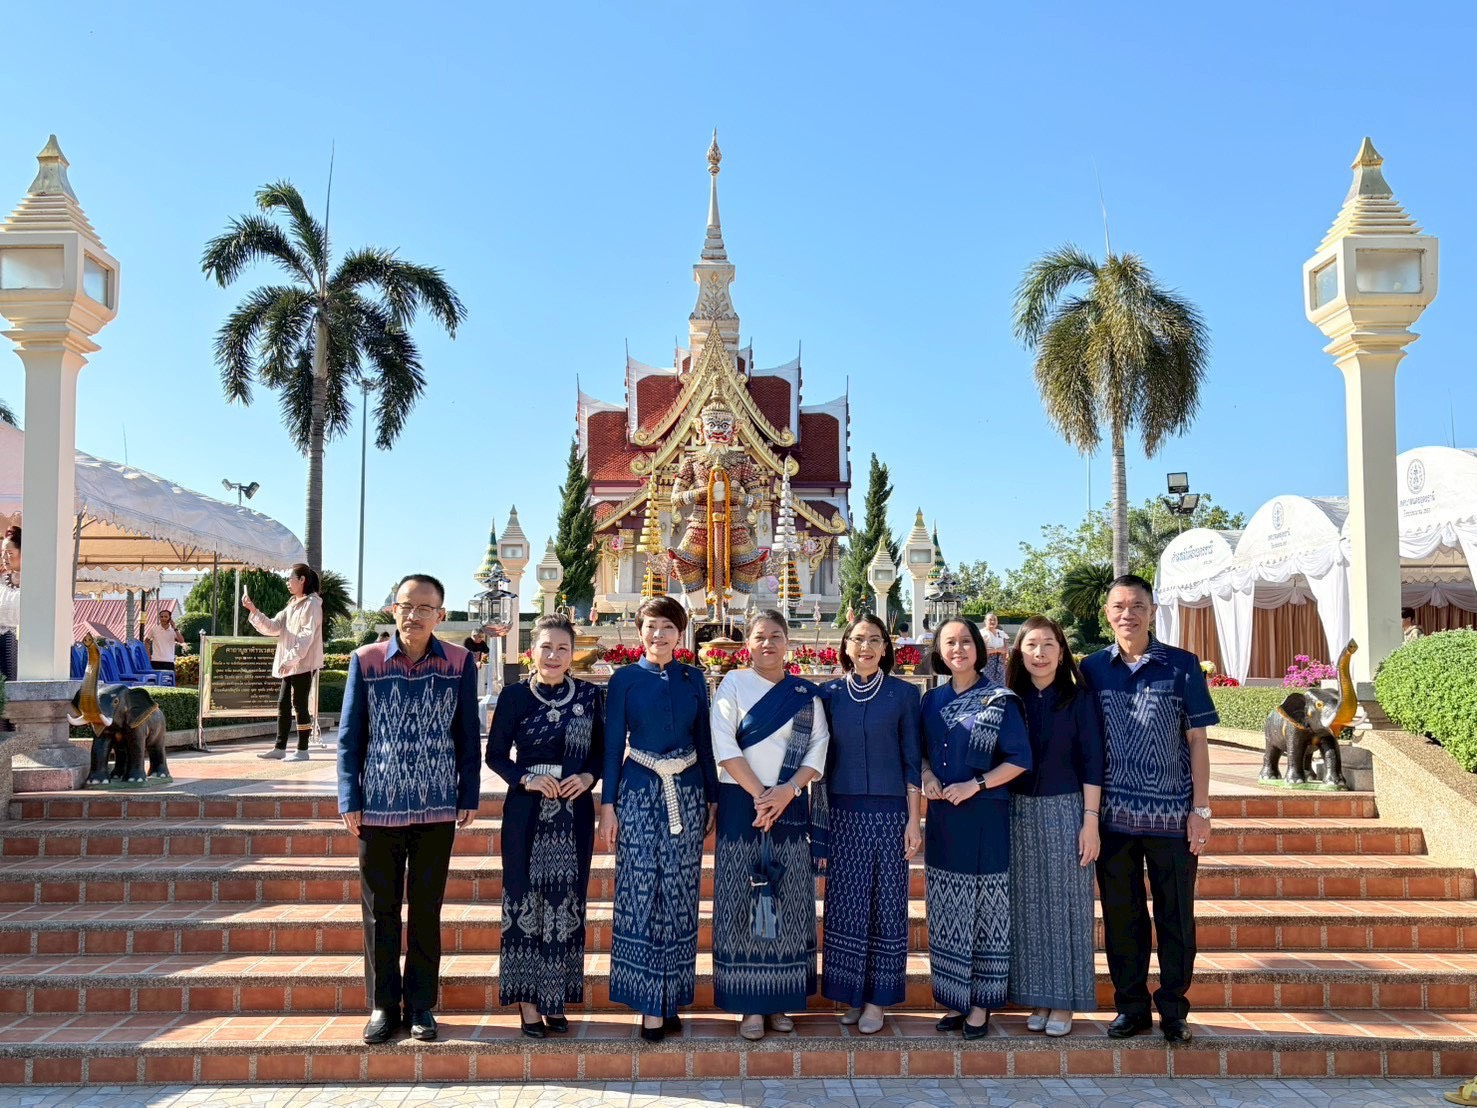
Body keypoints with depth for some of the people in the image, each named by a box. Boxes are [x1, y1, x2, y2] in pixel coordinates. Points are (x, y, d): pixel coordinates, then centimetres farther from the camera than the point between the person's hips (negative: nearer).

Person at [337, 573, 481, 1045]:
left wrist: (469, 797, 3)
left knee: (427, 911, 9)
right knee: (380, 911, 9)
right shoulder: (366, 661, -1)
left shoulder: (460, 664, 0)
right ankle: (383, 1005, 22)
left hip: (437, 809, 0)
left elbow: (468, 735, 5)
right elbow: (349, 735, 2)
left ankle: (421, 1005, 22)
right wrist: (350, 800, -1)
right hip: (378, 808, 0)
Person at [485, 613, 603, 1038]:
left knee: (567, 903, 6)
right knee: (525, 899, 1)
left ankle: (556, 998, 18)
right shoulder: (514, 696, -2)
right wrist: (526, 778, -14)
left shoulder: (590, 696, 3)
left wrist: (588, 777, -10)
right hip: (526, 812, -2)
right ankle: (528, 1000, 12)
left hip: (574, 812, 2)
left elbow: (602, 750, 8)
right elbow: (495, 754, 1)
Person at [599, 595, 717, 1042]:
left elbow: (704, 741, 12)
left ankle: (672, 998, 12)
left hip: (687, 792, 2)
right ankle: (650, 1003, 3)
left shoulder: (693, 679, 9)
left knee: (680, 896, 3)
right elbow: (613, 743, 2)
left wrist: (713, 799, 9)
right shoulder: (624, 679, 2)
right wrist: (608, 804, -3)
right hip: (639, 792, -2)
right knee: (639, 895, -4)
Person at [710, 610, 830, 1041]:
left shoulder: (807, 693, 9)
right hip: (741, 804, -2)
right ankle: (749, 1005, 6)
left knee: (788, 903, 4)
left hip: (789, 806, 3)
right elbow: (724, 746, -7)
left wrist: (787, 791, -13)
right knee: (741, 900, -1)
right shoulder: (733, 684, 2)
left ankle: (779, 1000, 15)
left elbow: (818, 748, 2)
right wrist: (759, 795, -13)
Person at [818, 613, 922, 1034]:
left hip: (890, 812, -1)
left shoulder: (903, 694, 1)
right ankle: (851, 995, 17)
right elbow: (822, 759, 8)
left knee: (887, 903, 2)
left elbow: (912, 760, 1)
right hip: (843, 813, 2)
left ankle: (877, 999, 13)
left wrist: (914, 819, -4)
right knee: (845, 904, 4)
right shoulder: (830, 694, 5)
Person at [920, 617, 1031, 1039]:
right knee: (946, 912, 8)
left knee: (984, 908, 2)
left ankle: (981, 1004, 12)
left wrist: (975, 785, -14)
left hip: (985, 818, -4)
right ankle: (954, 999, 19)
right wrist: (927, 775, -4)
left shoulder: (999, 700, -4)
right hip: (942, 818, 4)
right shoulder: (933, 700, 9)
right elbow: (920, 750, 17)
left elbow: (1020, 759, -7)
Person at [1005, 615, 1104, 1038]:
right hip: (1020, 814, 3)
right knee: (1027, 907, 7)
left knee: (1065, 906, 3)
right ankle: (1036, 999, 17)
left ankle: (1063, 1002, 13)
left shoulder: (1079, 699, -2)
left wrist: (1091, 821, -9)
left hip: (1065, 812, -2)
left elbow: (1092, 764, -4)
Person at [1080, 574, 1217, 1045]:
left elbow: (1196, 740, 1)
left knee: (1175, 917, 6)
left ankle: (1173, 1009, 20)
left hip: (1172, 815, -2)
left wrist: (1201, 808, -3)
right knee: (1120, 916, 9)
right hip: (1114, 813, 2)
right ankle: (1130, 1006, 22)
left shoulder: (1182, 665, 0)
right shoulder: (1092, 668, 5)